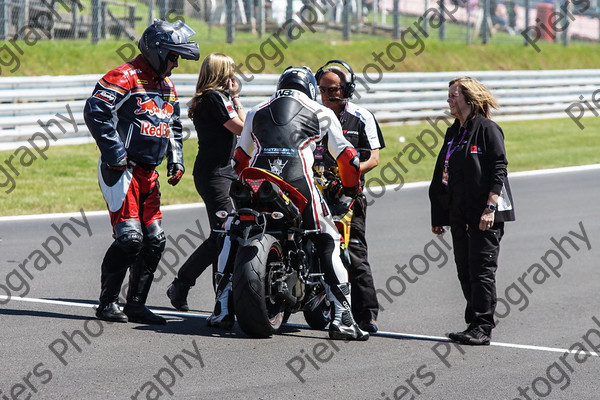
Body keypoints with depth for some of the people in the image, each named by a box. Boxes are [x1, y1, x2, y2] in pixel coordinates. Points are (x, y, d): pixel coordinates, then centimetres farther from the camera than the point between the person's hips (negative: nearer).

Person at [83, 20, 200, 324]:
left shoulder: (166, 87, 18)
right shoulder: (125, 78, -11)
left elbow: (174, 127, 29)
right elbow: (95, 112, -21)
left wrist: (176, 161, 13)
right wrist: (115, 154, -20)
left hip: (148, 173, 9)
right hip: (121, 170, -9)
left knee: (154, 239, 5)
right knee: (129, 237, -14)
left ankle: (136, 305, 12)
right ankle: (107, 302, -3)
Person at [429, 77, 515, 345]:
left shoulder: (488, 129, -7)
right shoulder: (453, 133, 17)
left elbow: (499, 170, -12)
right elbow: (442, 175, 21)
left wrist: (490, 207, -20)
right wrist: (438, 215, 20)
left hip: (485, 215, -8)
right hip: (459, 215, 8)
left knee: (482, 270, -8)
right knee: (465, 272, 8)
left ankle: (483, 328, -7)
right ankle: (474, 325, 15)